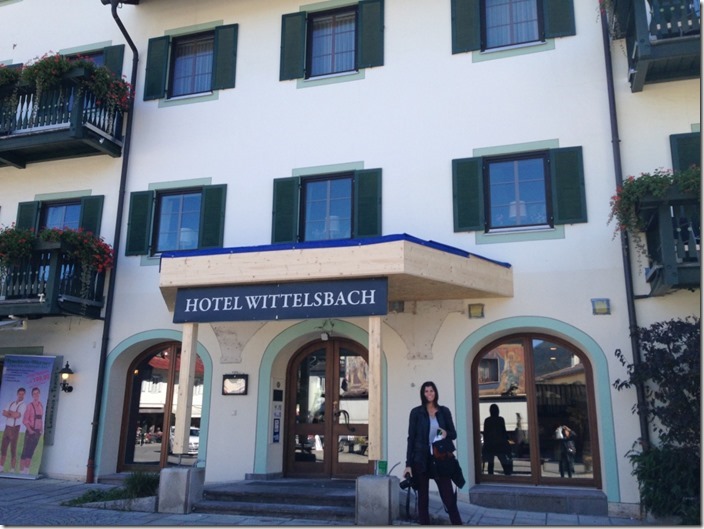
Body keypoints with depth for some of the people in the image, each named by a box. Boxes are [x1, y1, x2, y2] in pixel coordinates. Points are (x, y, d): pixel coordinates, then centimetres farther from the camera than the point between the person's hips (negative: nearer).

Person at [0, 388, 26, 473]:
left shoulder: (24, 405, -3)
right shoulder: (11, 403, 14)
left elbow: (17, 415, -16)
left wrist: (9, 412, -2)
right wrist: (12, 415, -12)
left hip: (15, 428, -5)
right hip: (7, 427, 5)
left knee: (13, 449, -3)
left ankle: (12, 469, 1)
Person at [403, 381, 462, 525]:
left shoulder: (444, 411, 5)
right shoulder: (416, 412, -2)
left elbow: (454, 434, 12)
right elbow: (411, 438, -2)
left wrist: (446, 434, -12)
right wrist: (408, 464, -6)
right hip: (421, 460, -1)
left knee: (449, 497, -1)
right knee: (422, 498, 6)